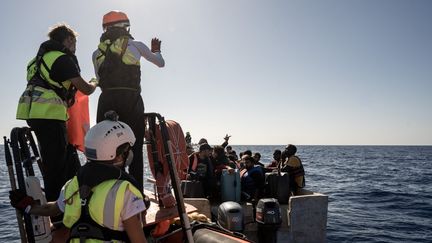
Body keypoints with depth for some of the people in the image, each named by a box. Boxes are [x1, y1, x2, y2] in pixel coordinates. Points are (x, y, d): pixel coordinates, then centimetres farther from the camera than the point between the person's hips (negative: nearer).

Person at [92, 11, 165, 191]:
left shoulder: (97, 52, 17)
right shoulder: (135, 45, 11)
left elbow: (100, 81, 16)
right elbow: (160, 63, 23)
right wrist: (156, 50, 44)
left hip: (106, 100, 3)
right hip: (131, 99, -2)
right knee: (135, 150, 2)